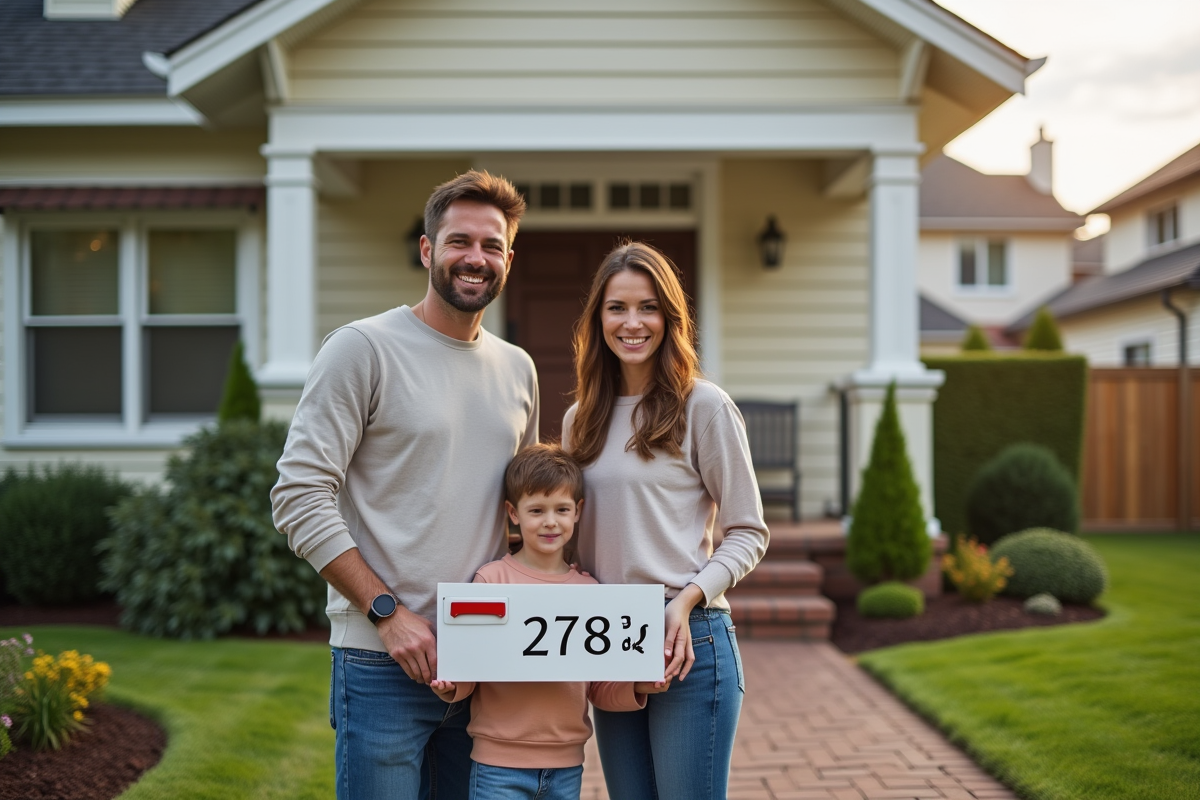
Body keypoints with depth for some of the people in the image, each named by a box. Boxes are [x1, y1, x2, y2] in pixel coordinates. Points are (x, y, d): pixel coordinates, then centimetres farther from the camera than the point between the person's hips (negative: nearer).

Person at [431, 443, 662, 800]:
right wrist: (451, 685, -23)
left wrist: (638, 687, -7)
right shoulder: (492, 579, -4)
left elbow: (599, 688, 10)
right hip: (500, 761, -3)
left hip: (567, 766, 4)